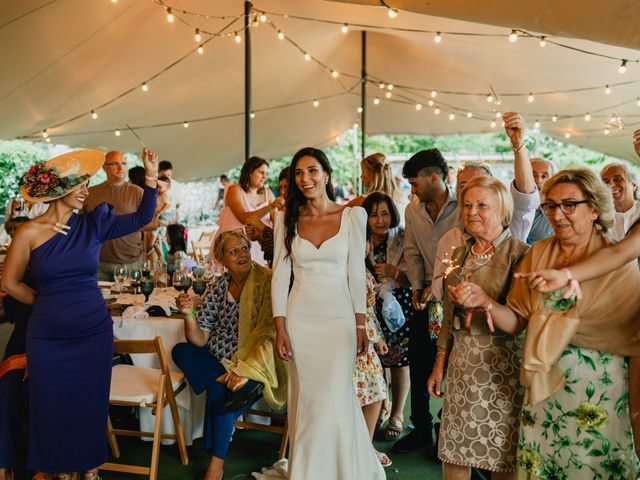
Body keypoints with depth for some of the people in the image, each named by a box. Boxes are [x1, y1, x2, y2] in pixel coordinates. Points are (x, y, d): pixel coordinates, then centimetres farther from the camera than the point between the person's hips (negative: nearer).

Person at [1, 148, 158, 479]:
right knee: (53, 408, 10)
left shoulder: (92, 225, 1)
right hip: (48, 337, -2)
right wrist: (48, 303, 8)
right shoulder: (29, 233, -6)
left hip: (94, 332, 2)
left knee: (91, 405, 12)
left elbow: (142, 218, 6)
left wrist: (151, 175, -2)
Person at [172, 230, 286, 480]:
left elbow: (270, 333, -20)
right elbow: (200, 340, 0)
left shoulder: (266, 282, -12)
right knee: (180, 351, -14)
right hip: (220, 360, 6)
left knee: (217, 390, -29)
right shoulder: (218, 287, 3)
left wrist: (245, 370, -29)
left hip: (256, 363, -5)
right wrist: (189, 314, -19)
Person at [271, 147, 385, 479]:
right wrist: (280, 328, -4)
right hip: (300, 318, 2)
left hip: (339, 317, -2)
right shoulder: (287, 219, 4)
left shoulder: (352, 216, 0)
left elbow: (356, 274, 0)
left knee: (334, 399, -6)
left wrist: (360, 325, -4)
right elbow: (279, 277, 3)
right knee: (305, 399, 7)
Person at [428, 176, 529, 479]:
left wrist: (483, 301, -28)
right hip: (461, 360, 6)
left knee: (502, 454, 3)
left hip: (502, 361, -5)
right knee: (453, 450, 8)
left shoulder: (520, 254, -7)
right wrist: (440, 363, 17)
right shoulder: (460, 255, 13)